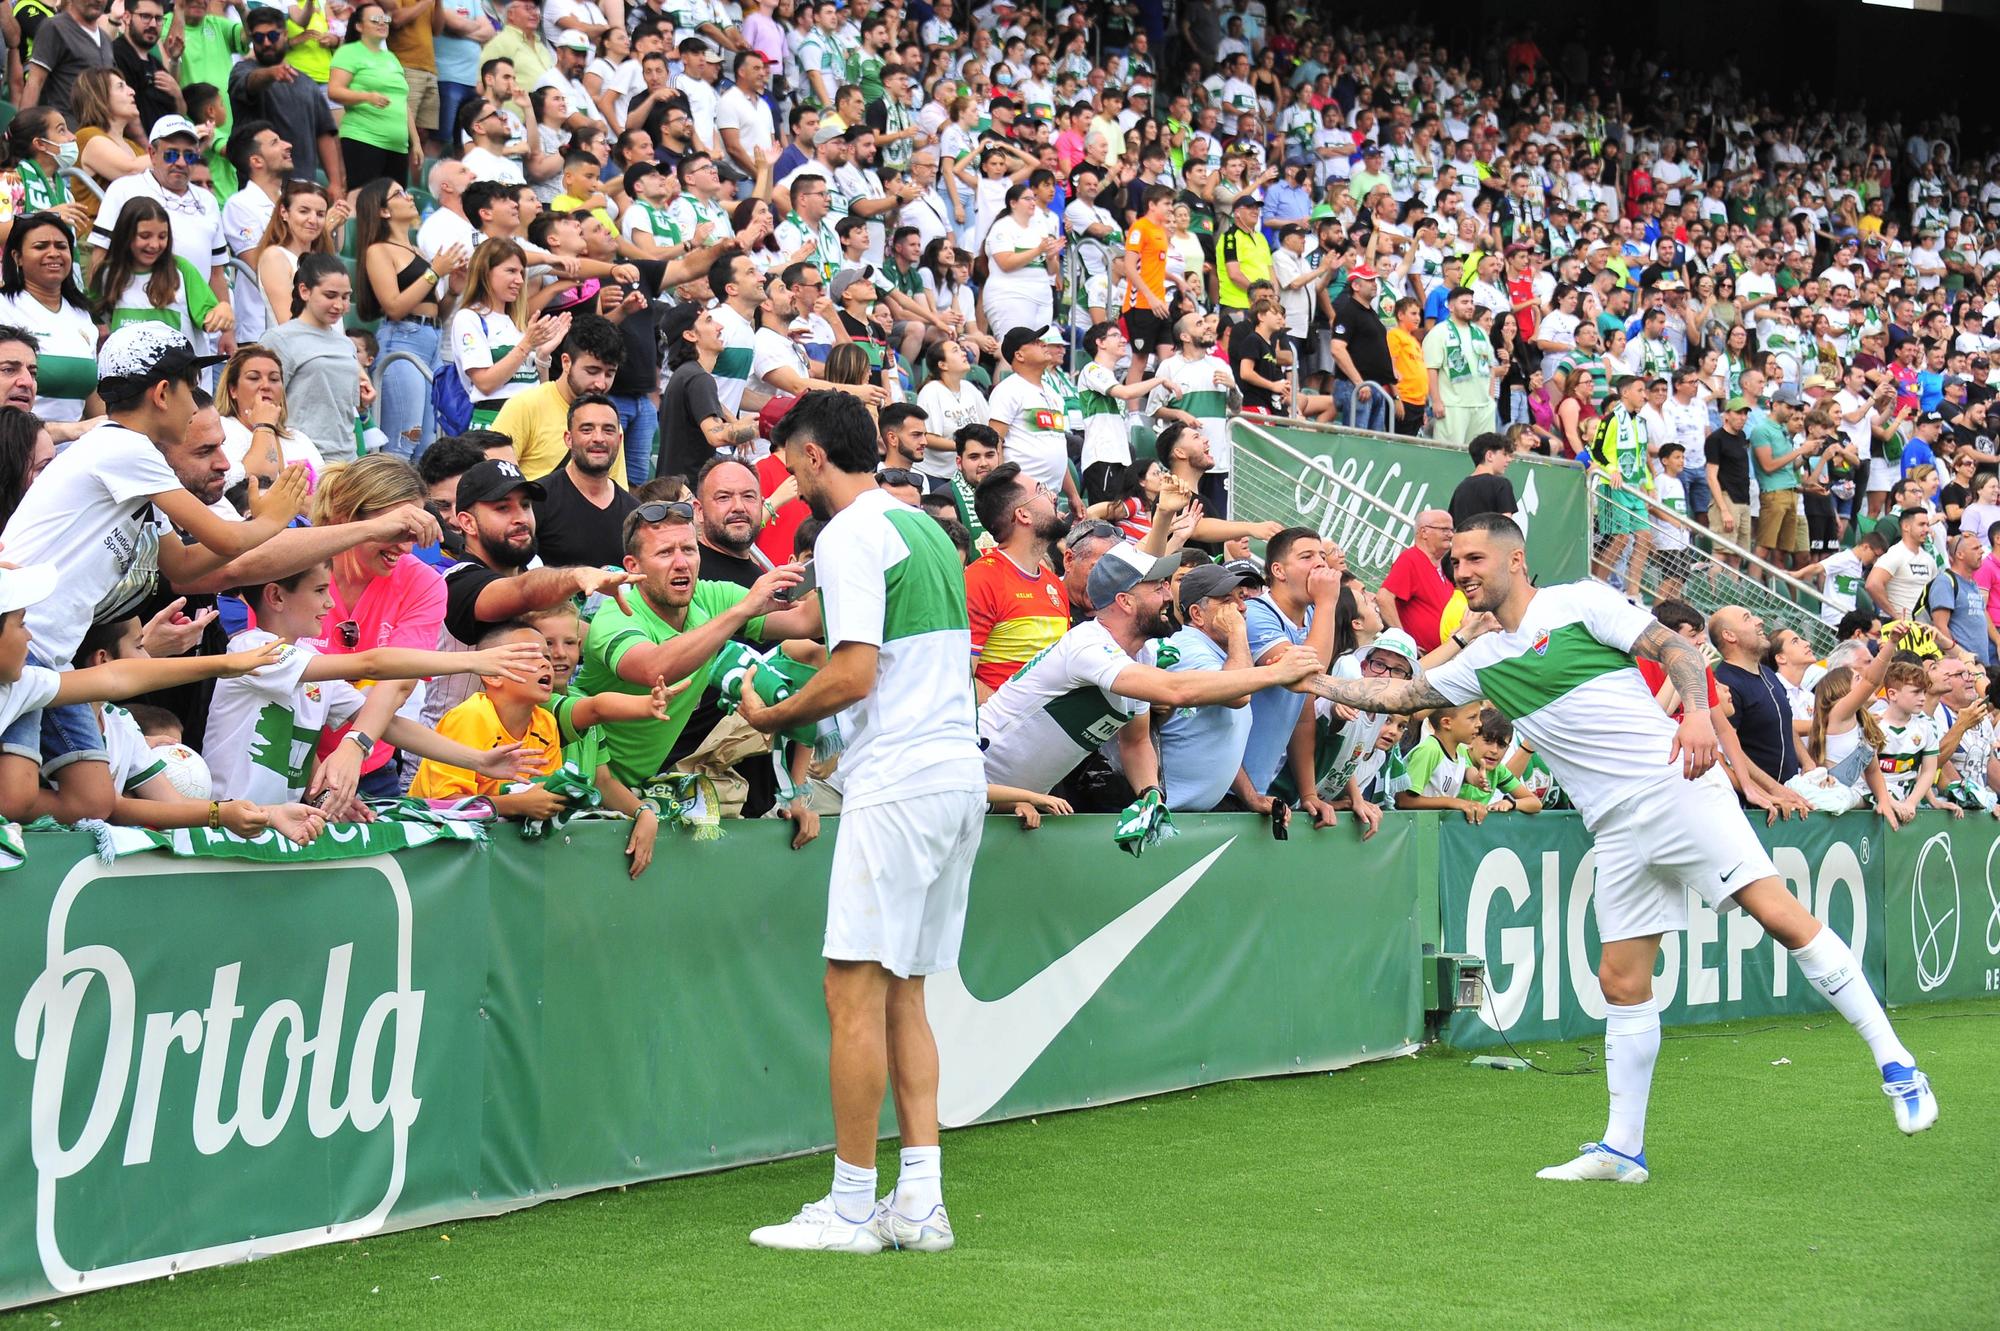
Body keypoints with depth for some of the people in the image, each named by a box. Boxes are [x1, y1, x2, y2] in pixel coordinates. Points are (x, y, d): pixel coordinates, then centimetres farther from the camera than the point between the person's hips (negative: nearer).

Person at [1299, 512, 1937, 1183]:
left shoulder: (1578, 601, 0)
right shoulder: (1482, 661, 17)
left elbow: (1676, 648, -5)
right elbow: (1401, 693, 24)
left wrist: (1697, 713, -22)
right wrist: (1313, 681, 16)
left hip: (1676, 786, -6)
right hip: (1617, 828, 6)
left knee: (1778, 913, -16)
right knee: (1621, 982, 4)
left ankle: (1895, 1062, -12)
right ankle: (1622, 1149, 11)